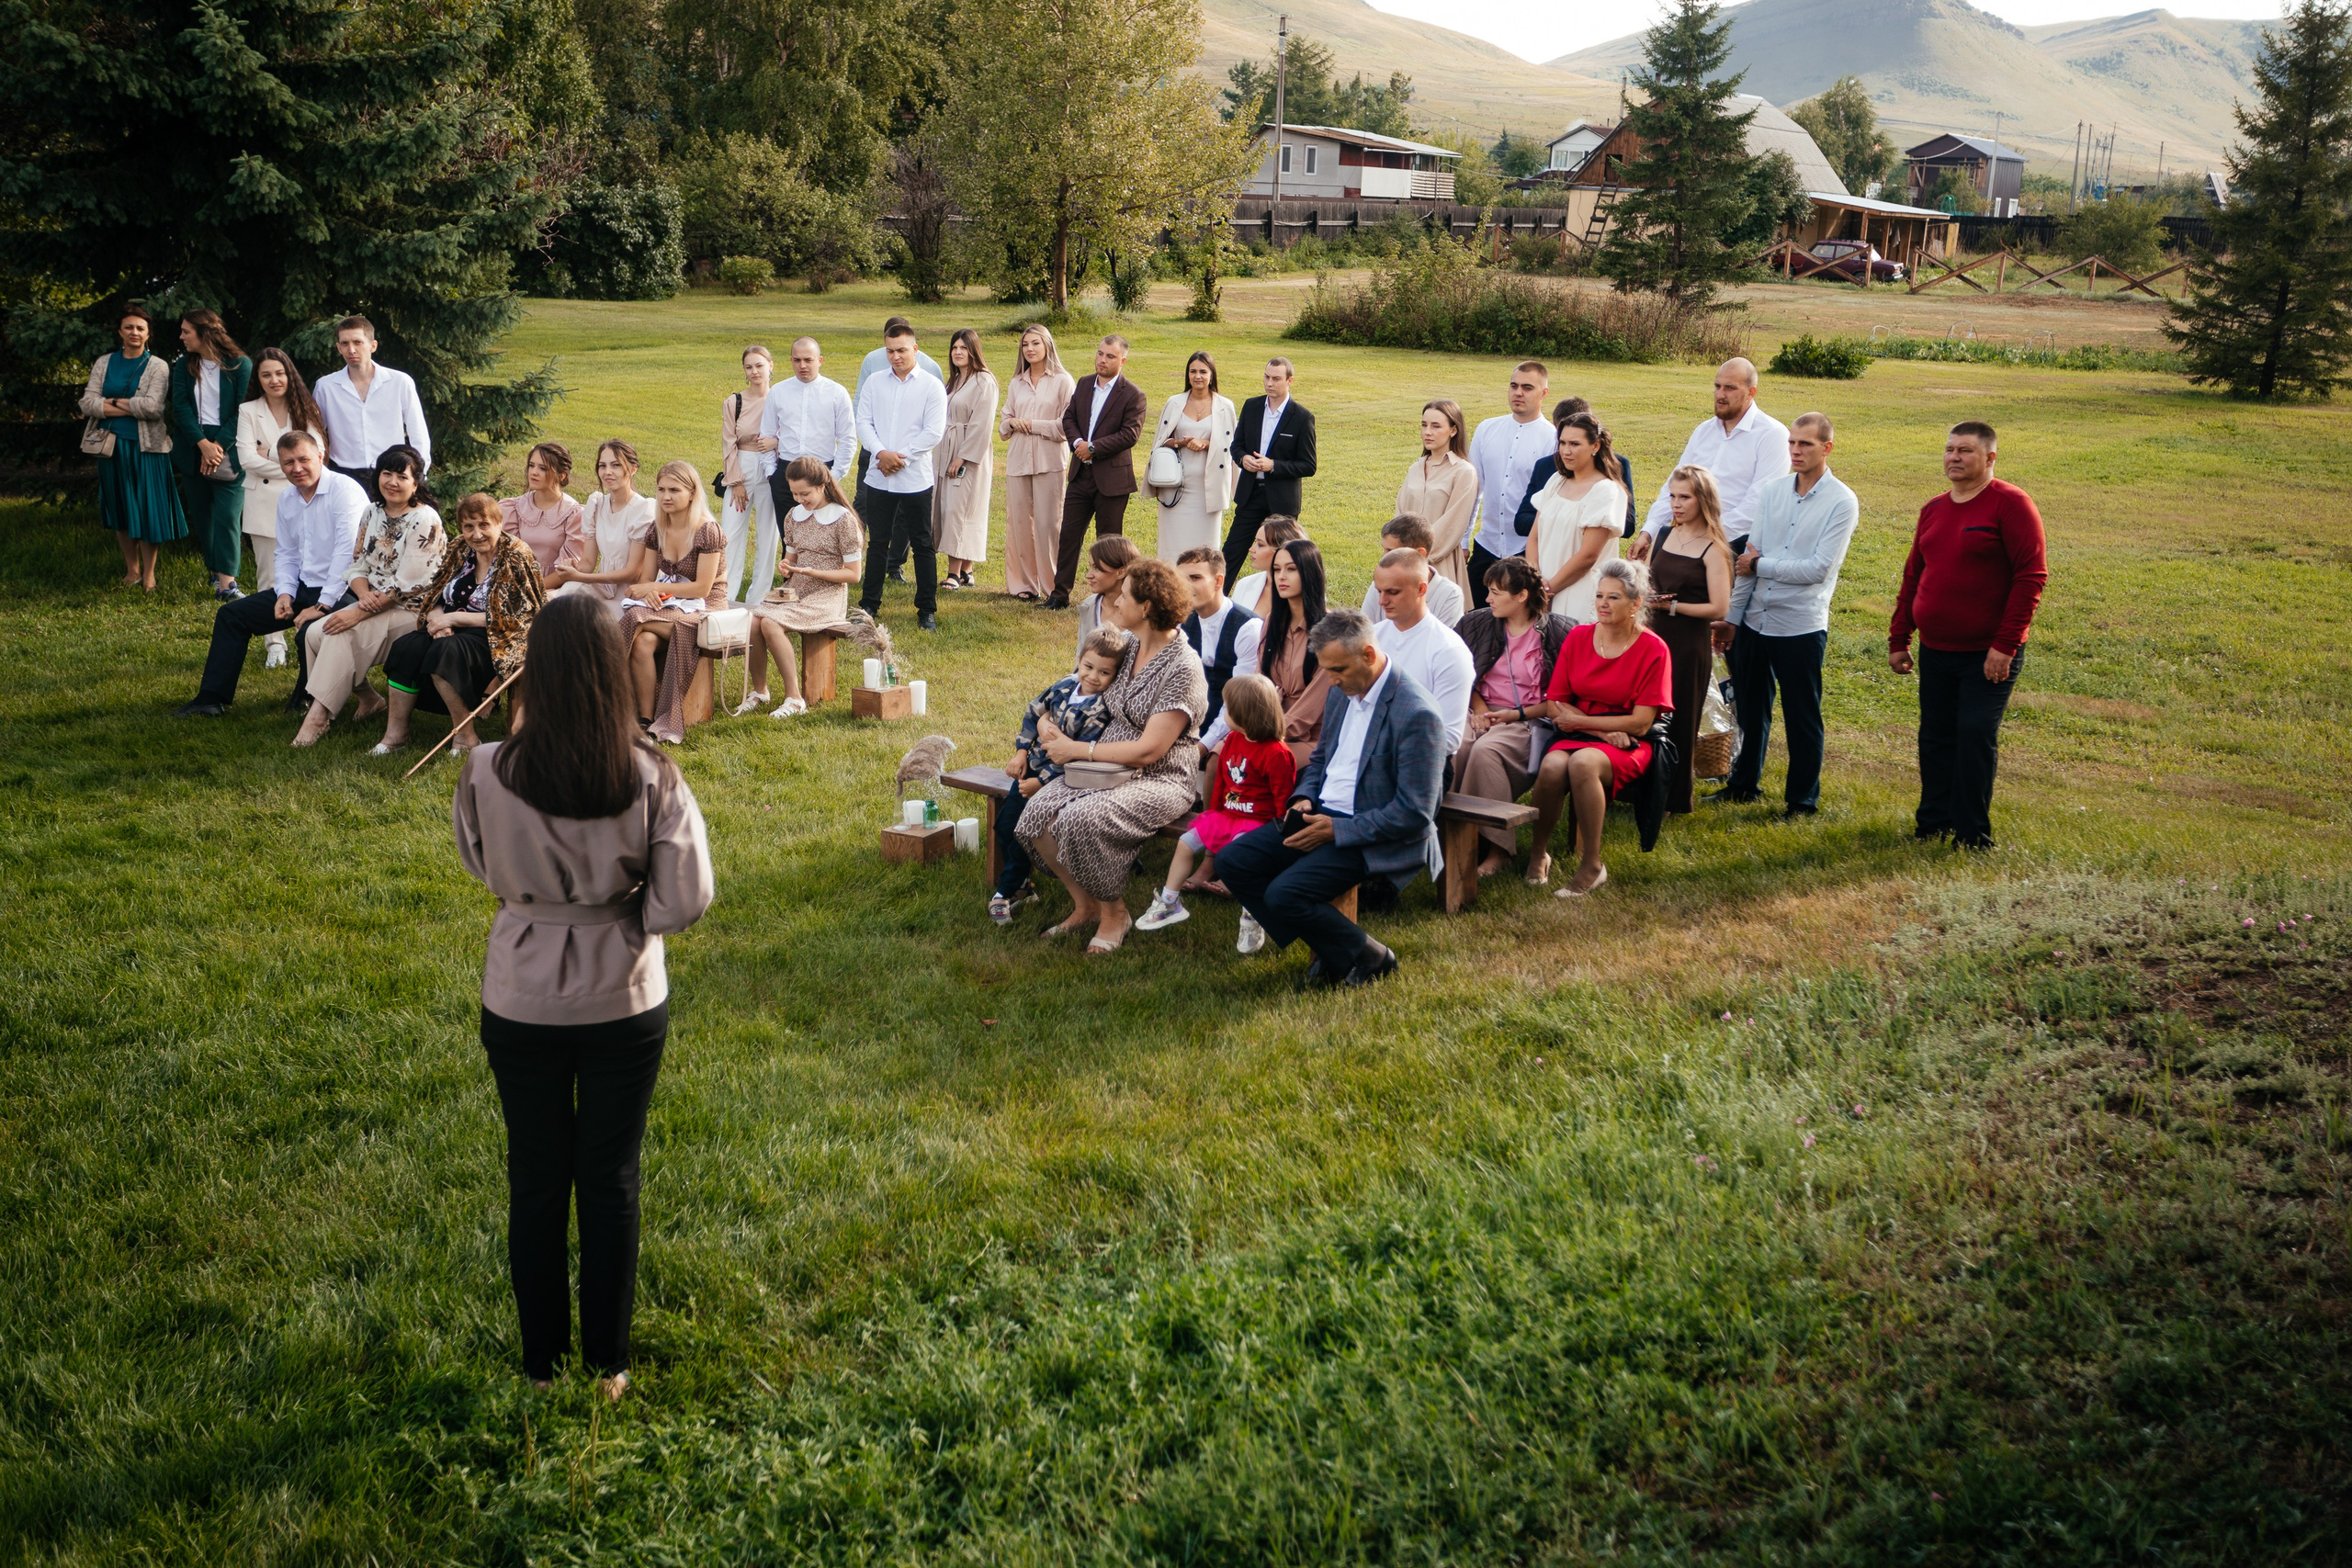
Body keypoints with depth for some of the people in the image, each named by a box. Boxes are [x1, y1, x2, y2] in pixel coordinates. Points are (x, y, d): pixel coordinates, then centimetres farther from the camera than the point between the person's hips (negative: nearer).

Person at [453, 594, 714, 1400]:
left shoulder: (486, 774, -17)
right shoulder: (652, 778, -19)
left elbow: (481, 865, 0)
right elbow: (684, 901, -17)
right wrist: (623, 910, 1)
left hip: (521, 1005, 1)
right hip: (626, 1002, 0)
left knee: (535, 1180, 17)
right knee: (612, 1181, 15)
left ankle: (543, 1362, 31)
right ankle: (608, 1363, 28)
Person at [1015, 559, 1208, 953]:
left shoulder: (1183, 669, -17)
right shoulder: (1129, 646, 8)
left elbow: (1148, 750, -21)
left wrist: (1077, 749, -16)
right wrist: (1048, 718, 8)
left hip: (1160, 779, -8)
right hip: (1107, 768, 8)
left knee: (1080, 820, -32)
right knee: (1038, 813, -17)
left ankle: (1114, 913, -7)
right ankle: (1085, 906, 3)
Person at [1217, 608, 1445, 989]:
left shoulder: (1416, 715, -20)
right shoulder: (1342, 692, 6)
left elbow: (1415, 814, -21)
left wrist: (1336, 830, -21)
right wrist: (1304, 798, 1)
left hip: (1372, 837, -9)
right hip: (1322, 814, 9)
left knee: (1284, 894, -25)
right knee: (1232, 861, -1)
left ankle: (1370, 958, -1)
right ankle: (1329, 952, 3)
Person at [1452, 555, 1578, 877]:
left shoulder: (1559, 632, -3)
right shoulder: (1479, 623, 12)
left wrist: (1519, 714, -10)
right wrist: (1477, 705, 1)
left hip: (1529, 721, -4)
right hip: (1484, 714, 4)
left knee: (1485, 750, -35)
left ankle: (1497, 849, -27)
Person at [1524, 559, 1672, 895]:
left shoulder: (1653, 649, -5)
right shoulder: (1578, 638, 6)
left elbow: (1640, 723, -9)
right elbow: (1553, 705, 3)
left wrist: (1577, 720, -7)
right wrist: (1606, 730, -10)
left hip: (1629, 745, -3)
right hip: (1577, 736, 3)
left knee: (1582, 763, -36)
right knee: (1552, 766, -32)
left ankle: (1591, 865, -23)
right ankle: (1539, 852, -8)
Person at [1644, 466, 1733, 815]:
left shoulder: (1713, 550, -10)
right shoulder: (1667, 536, 9)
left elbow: (1719, 608, -14)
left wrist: (1670, 606, -16)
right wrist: (1647, 600, 0)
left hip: (1690, 643, -6)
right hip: (1656, 636, 6)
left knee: (1678, 721, 3)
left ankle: (1674, 799, 14)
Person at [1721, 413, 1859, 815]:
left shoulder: (1841, 502, -8)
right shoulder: (1773, 490, 6)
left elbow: (1819, 568, -15)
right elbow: (1748, 557, 7)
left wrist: (1760, 565, -7)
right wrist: (1731, 616, 6)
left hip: (1801, 627, -5)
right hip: (1754, 621, 5)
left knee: (1803, 717, 5)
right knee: (1750, 709, 17)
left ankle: (1803, 801, 18)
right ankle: (1743, 783, 34)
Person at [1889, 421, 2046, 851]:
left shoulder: (2011, 504, -9)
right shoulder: (1934, 510, 12)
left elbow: (2032, 575, -15)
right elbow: (1913, 577, 19)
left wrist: (2005, 644, -19)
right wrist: (1898, 640, 16)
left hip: (1989, 656, -6)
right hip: (1935, 652, 6)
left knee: (1975, 735, -9)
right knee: (1935, 738, 11)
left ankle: (1972, 835, 0)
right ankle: (1934, 821, 24)